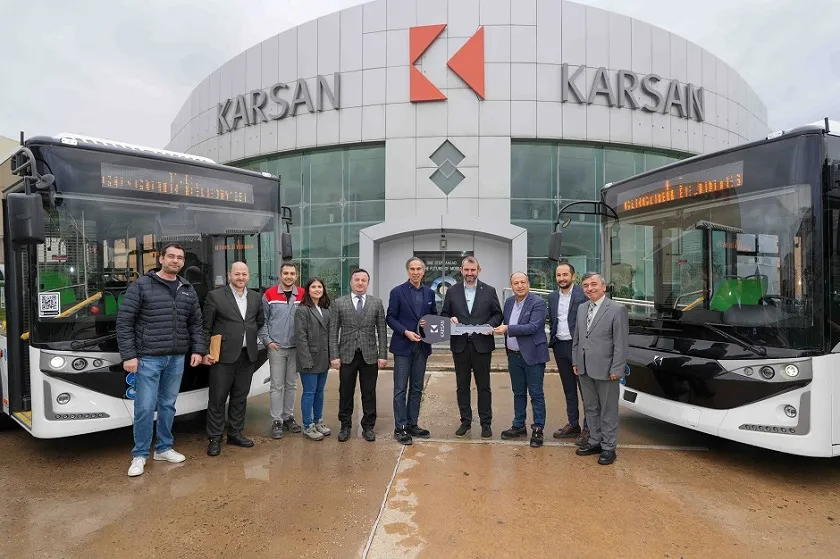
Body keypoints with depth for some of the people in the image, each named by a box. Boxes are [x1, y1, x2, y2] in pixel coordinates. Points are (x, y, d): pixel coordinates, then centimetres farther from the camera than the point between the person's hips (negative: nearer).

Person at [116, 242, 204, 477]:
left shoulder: (188, 290, 9)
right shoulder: (141, 285, -5)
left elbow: (195, 323, 14)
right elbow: (124, 322, -6)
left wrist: (197, 350, 5)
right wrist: (128, 355, -10)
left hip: (177, 359, 4)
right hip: (148, 358, -4)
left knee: (168, 405, 14)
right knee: (145, 408, -1)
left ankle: (164, 448, 29)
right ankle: (139, 455, 16)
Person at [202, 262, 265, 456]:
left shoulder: (256, 298, 10)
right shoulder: (215, 296, -4)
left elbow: (261, 322, 21)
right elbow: (206, 327, -3)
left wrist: (251, 338, 11)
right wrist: (205, 352, -8)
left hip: (247, 355, 5)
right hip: (223, 355, -4)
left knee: (240, 397, 13)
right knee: (217, 398, 3)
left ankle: (235, 433, 26)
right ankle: (215, 438, 15)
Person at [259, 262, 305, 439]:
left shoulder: (303, 295, 2)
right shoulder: (269, 295, -2)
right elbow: (262, 321, 1)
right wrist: (267, 341, -5)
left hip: (296, 348, 2)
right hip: (276, 348, -2)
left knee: (292, 385, 11)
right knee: (277, 386, 0)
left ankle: (288, 417, 24)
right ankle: (276, 421, 9)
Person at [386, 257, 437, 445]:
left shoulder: (429, 293, 9)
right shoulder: (397, 292, -4)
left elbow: (434, 315, 16)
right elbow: (390, 317, -5)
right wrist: (406, 332, -17)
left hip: (422, 346, 5)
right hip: (403, 346, -4)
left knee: (417, 388, 11)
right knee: (400, 389, -1)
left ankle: (412, 424, 22)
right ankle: (400, 428, 8)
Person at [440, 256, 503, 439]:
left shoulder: (489, 291, 3)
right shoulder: (452, 291, 6)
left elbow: (498, 314, 5)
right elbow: (443, 314, 9)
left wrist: (490, 325, -13)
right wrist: (450, 319, -12)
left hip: (482, 344, -1)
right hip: (460, 345, 1)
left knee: (483, 386, 7)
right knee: (462, 386, 10)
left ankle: (486, 423, 19)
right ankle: (465, 422, 22)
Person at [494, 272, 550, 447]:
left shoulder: (537, 303, -13)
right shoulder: (509, 302, 8)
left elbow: (533, 327, -23)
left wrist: (508, 329, -23)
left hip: (532, 355, -6)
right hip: (514, 355, 7)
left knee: (536, 394, 2)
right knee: (518, 393, 16)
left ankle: (538, 429, 13)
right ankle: (519, 426, 28)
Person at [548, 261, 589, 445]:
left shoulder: (583, 294, -8)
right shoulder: (552, 297, 11)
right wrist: (552, 340, 7)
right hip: (560, 347, 6)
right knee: (569, 390, 15)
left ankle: (588, 428, 12)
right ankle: (573, 425, 26)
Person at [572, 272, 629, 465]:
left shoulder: (617, 310, -10)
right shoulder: (581, 308, 9)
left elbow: (621, 343, -12)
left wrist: (616, 370, -14)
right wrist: (575, 361, 11)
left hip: (605, 369, -6)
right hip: (585, 369, 6)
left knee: (608, 410, 6)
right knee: (590, 408, 17)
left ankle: (608, 447, 18)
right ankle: (595, 441, 31)